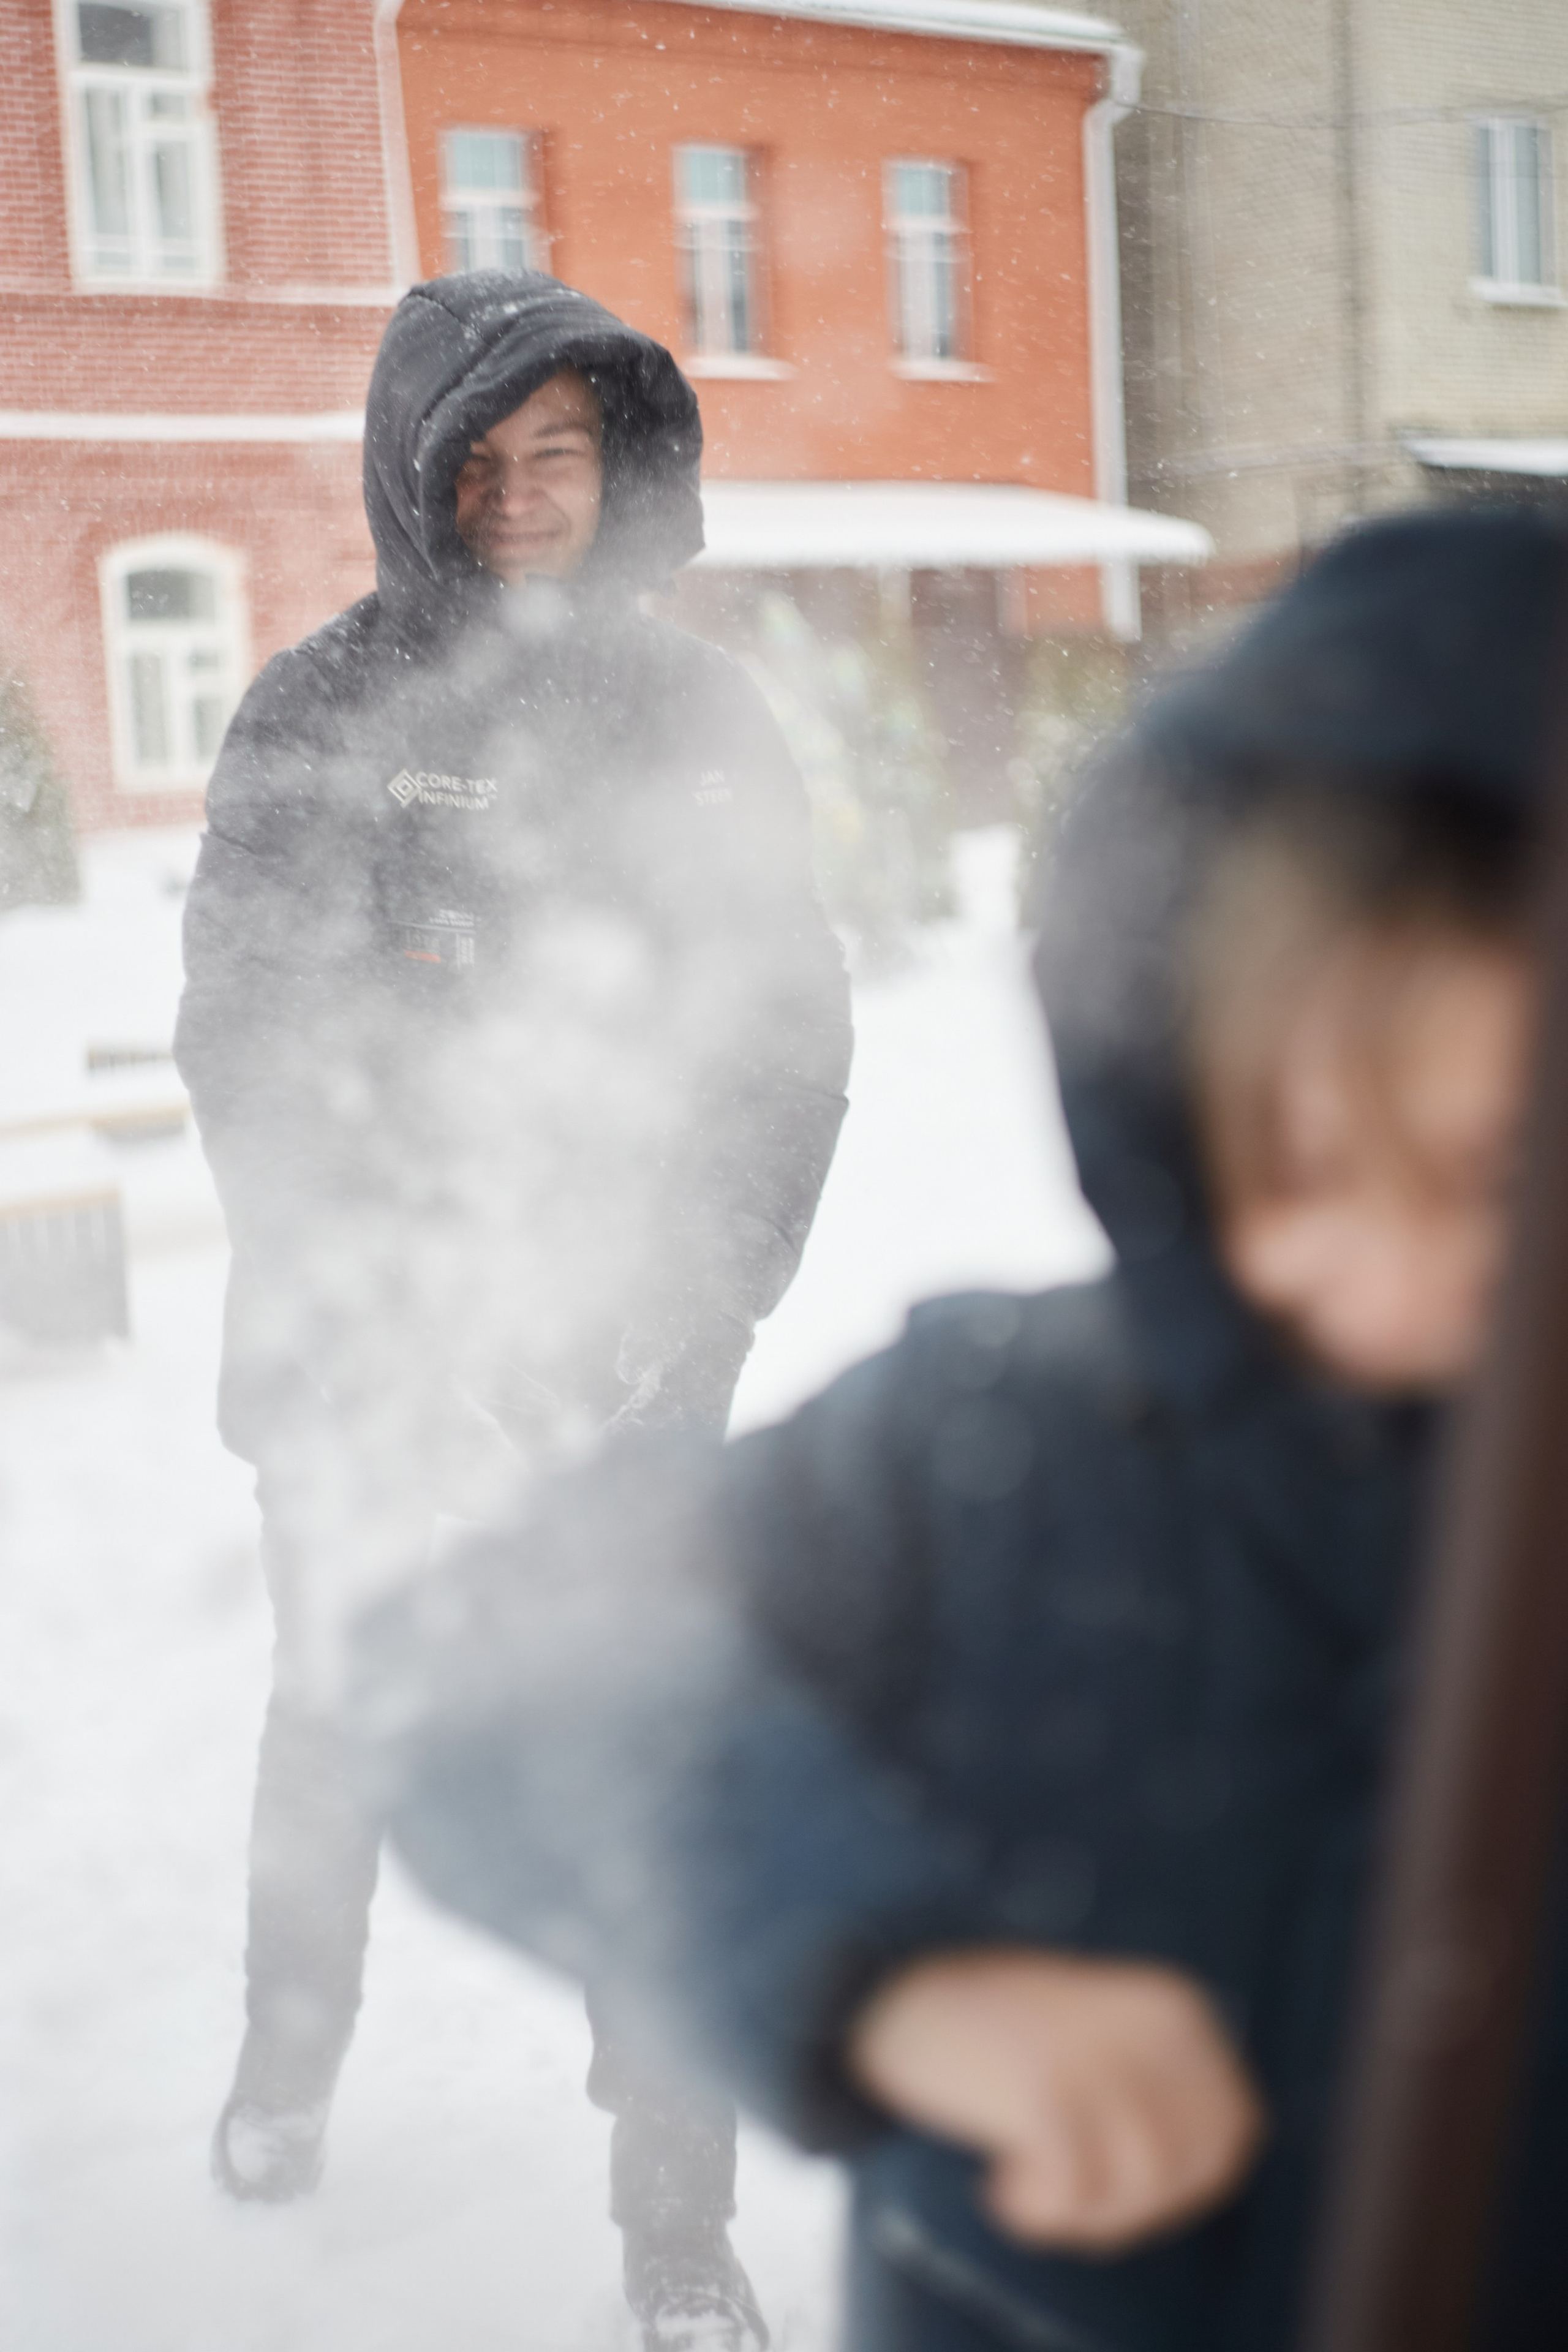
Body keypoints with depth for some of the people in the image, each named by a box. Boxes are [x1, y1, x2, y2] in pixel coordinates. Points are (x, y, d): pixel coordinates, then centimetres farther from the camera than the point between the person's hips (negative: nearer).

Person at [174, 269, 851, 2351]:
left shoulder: (698, 720, 3)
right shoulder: (317, 714, -1)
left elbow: (791, 1034, 3)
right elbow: (243, 1043, -3)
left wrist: (694, 1299, -8)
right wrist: (397, 1309, -11)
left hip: (633, 1350, 0)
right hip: (358, 1353, 0)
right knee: (340, 1722, 18)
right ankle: (291, 2064, 44)